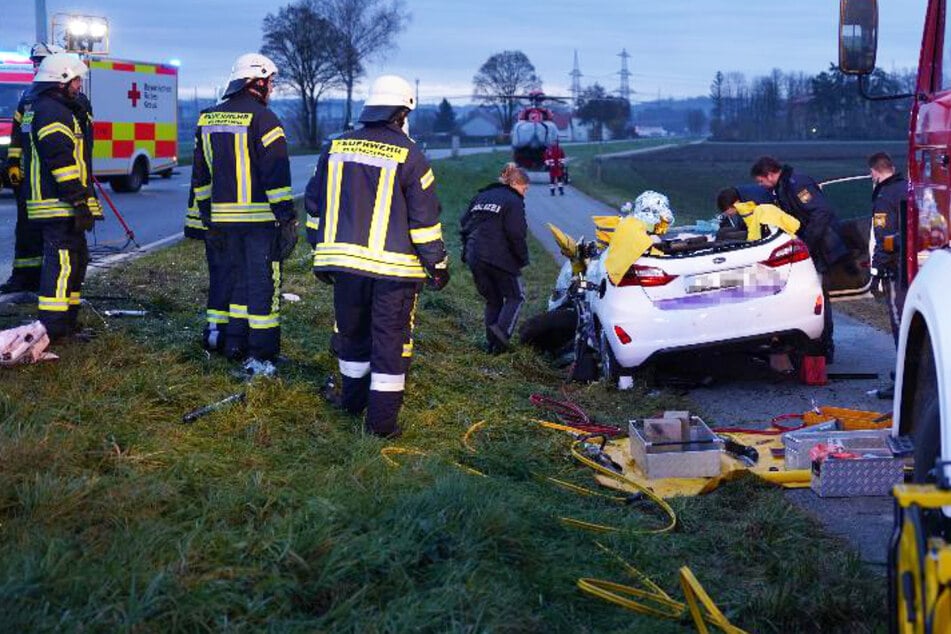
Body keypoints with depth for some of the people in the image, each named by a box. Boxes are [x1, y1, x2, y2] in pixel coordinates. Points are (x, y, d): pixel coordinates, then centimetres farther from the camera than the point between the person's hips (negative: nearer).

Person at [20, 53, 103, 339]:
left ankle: (67, 320, 25)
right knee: (62, 261, -10)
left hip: (46, 200, 11)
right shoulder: (52, 112, -15)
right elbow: (62, 162, -22)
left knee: (76, 258, 18)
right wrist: (79, 201, -22)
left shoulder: (37, 110, 22)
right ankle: (52, 327, -11)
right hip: (60, 204, -11)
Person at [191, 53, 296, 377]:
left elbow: (201, 173, 17)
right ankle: (260, 355, -1)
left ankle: (235, 341, 26)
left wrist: (207, 214, 23)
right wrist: (287, 217, -12)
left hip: (225, 216, 7)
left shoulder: (208, 119, 11)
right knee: (263, 282, -2)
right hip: (260, 217, -7)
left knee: (237, 277, 20)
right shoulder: (263, 119, -12)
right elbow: (276, 174, -16)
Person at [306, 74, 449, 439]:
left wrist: (321, 254, 22)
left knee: (351, 331, 21)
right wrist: (437, 264, 1)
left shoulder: (336, 149, 6)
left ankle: (353, 398, 36)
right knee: (390, 340, 2)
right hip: (394, 265, -4)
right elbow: (424, 217, -8)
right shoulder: (409, 156, -10)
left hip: (345, 260, 5)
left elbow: (315, 206, 12)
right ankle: (381, 419, 2)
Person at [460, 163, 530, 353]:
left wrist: (468, 251, 21)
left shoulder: (481, 197, 17)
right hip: (500, 258, -6)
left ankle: (492, 342, 13)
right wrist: (523, 258, -3)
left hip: (475, 258, 6)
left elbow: (464, 224, 16)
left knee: (492, 300, 18)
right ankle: (502, 330, -13)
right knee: (515, 297, 9)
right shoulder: (513, 201, -5)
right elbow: (516, 234, -14)